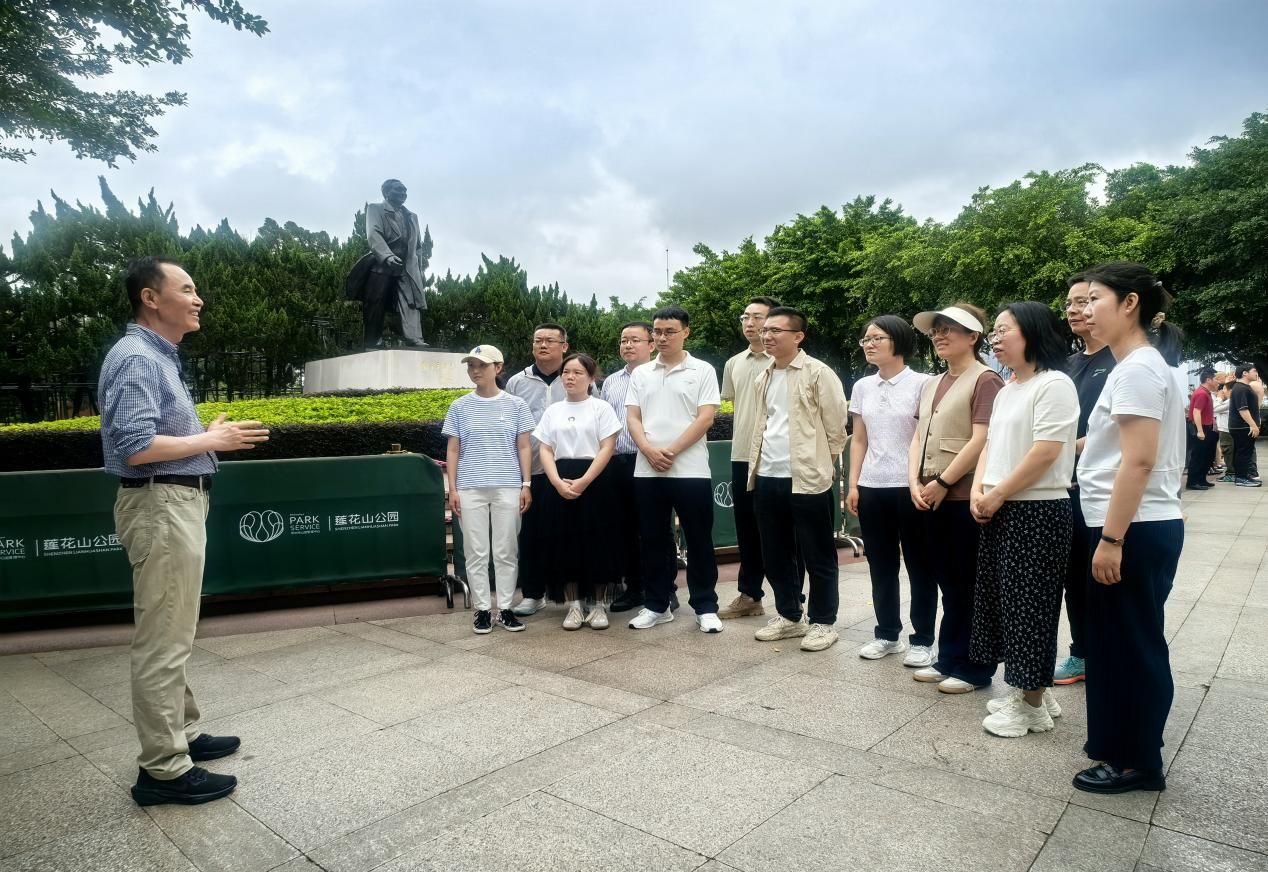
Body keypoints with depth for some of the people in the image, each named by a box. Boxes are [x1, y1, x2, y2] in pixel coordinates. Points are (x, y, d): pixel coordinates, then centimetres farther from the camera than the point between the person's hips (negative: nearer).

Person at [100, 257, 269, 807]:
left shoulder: (160, 358, 16)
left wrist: (209, 435, 8)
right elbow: (135, 448, -24)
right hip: (161, 507, -11)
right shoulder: (136, 358, -14)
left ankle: (183, 734, 31)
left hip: (177, 504, 11)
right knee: (162, 641, -3)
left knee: (173, 636, 18)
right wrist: (212, 440, -15)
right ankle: (163, 769, 6)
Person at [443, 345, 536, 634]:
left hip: (508, 487, 0)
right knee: (476, 552, 4)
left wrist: (526, 485, -1)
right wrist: (452, 489, 0)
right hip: (470, 488, 1)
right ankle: (482, 609, 14)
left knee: (506, 551, 4)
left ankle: (505, 608, 14)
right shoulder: (459, 407, 6)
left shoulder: (515, 405, 4)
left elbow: (524, 447, 5)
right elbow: (452, 450, 7)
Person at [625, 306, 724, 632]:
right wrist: (649, 450, -11)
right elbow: (633, 418, 7)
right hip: (647, 471, 4)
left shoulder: (702, 371, 1)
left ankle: (706, 608, 13)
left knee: (698, 541, 3)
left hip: (690, 470, -3)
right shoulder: (641, 374, 11)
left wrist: (672, 451, -14)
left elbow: (705, 418, -7)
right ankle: (656, 605, 21)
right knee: (653, 540, 10)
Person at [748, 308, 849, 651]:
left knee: (818, 556, 5)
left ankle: (822, 622, 18)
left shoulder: (818, 373, -8)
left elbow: (836, 429, -5)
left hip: (807, 478, -7)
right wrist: (756, 464, 14)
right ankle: (789, 616, 29)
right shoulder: (764, 377, 13)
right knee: (775, 554, 14)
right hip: (767, 478, 7)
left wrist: (820, 467, 0)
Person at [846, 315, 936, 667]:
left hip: (909, 487, -4)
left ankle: (922, 639, 17)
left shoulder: (921, 383, -5)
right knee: (881, 566, 12)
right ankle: (887, 634, 24)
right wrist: (853, 485, 6)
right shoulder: (862, 387, 9)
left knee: (919, 566, 6)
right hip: (871, 487, 5)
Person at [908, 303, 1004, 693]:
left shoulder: (984, 380, -8)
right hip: (933, 499, 8)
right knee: (948, 583, 15)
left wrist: (943, 482, -13)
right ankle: (949, 659, 25)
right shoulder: (931, 385, 17)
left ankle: (974, 668, 14)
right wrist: (914, 481, 0)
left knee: (971, 586, 2)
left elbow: (981, 440, -16)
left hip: (966, 498, -7)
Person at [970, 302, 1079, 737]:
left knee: (1028, 604, 0)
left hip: (1038, 511, -9)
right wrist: (978, 491, -1)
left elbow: (1045, 453, -19)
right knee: (1004, 600, 14)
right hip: (1001, 512, 9)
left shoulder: (1054, 384, -12)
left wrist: (996, 495, -13)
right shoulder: (1007, 390, 16)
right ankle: (1028, 691, 28)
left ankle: (1033, 705, 14)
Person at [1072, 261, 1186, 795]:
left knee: (1133, 646, 2)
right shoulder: (1139, 366, 15)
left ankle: (1138, 763, 16)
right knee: (1118, 643, 17)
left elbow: (1139, 461, -22)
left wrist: (1111, 539, -22)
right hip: (1136, 528, 10)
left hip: (1136, 531, -10)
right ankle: (1121, 744, 30)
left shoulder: (1137, 368, -16)